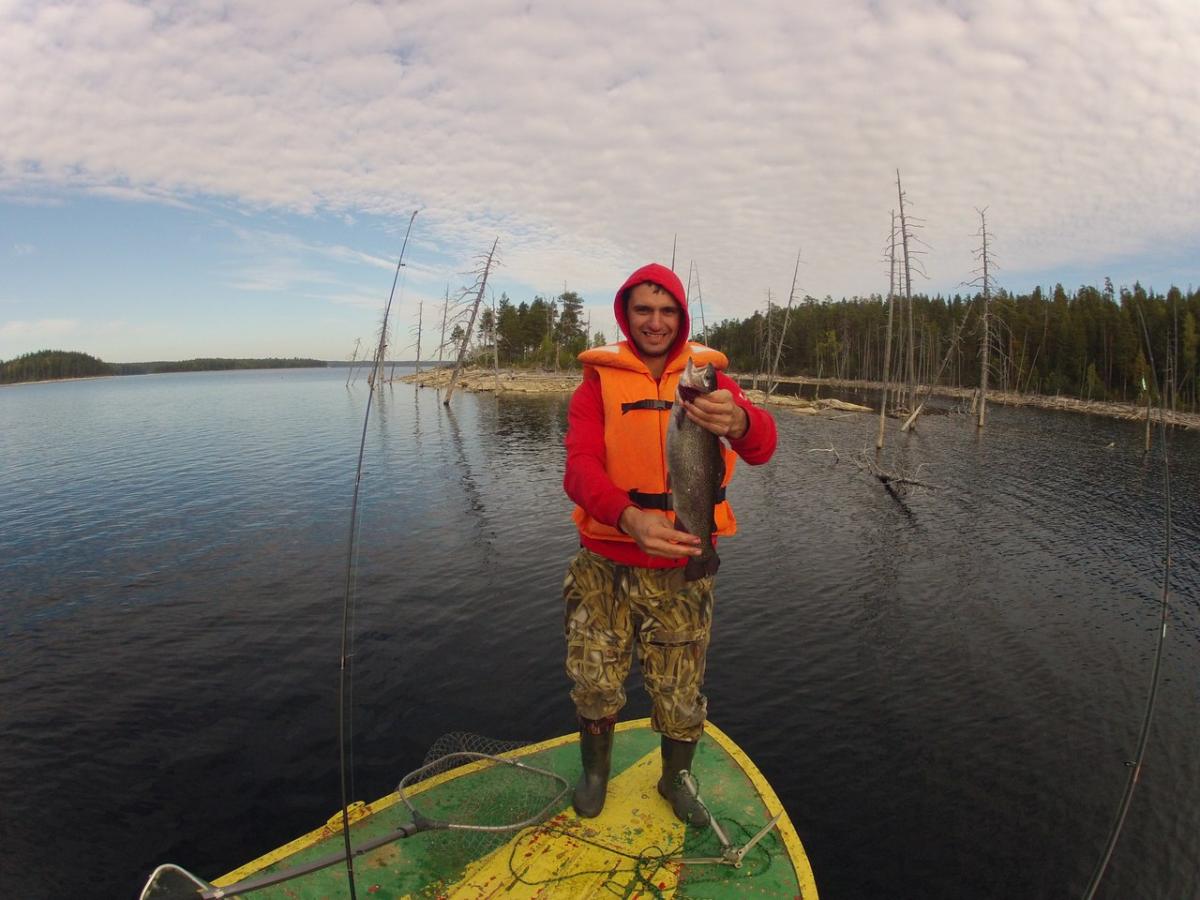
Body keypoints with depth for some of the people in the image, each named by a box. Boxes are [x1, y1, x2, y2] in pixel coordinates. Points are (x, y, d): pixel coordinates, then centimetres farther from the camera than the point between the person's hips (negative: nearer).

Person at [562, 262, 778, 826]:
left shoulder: (708, 376, -1)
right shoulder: (600, 380, -3)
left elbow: (762, 446, -18)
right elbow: (579, 467, -18)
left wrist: (737, 421, -44)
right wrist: (630, 518, -38)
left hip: (681, 567, 1)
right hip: (606, 563, 0)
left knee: (682, 695, 11)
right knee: (594, 681, 6)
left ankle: (674, 781, 42)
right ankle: (595, 769, 40)